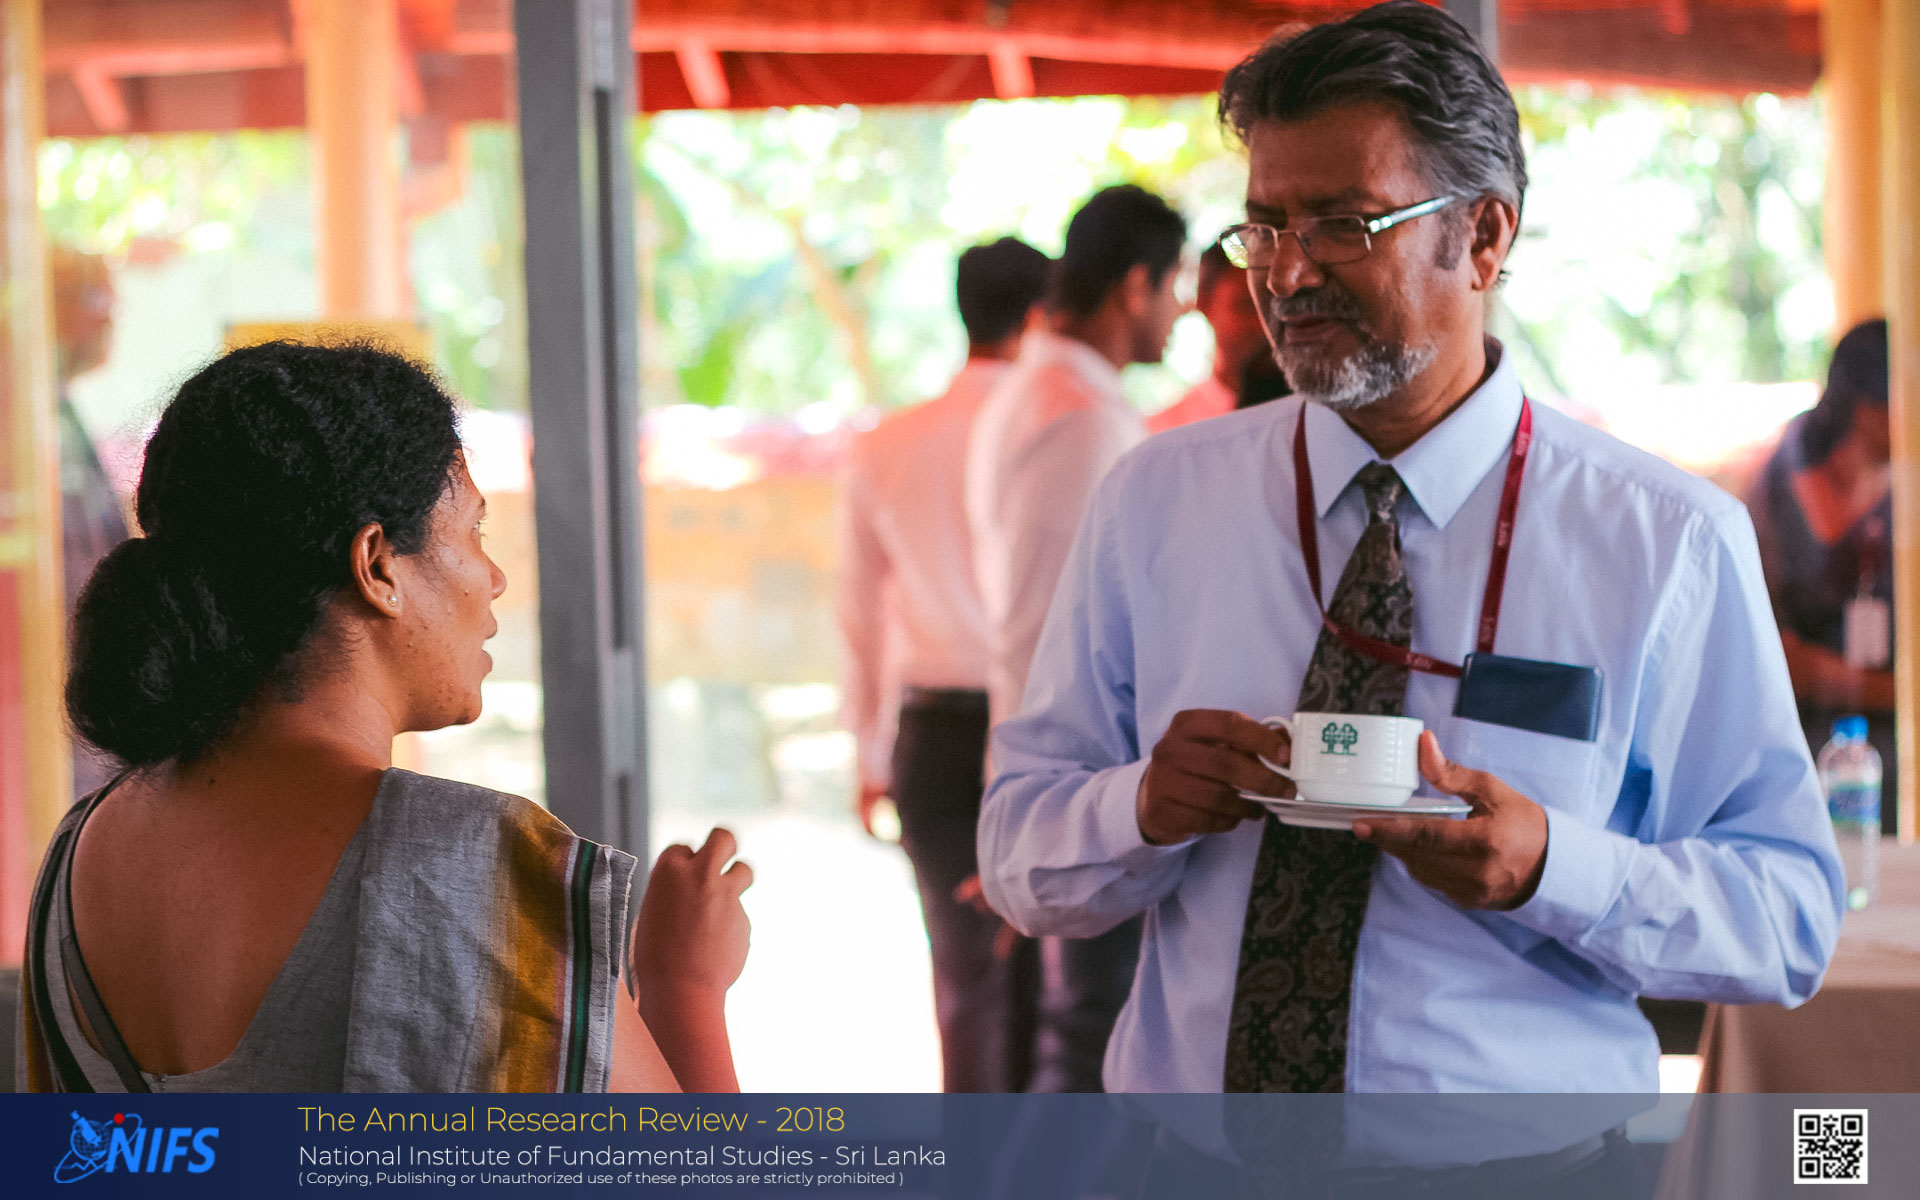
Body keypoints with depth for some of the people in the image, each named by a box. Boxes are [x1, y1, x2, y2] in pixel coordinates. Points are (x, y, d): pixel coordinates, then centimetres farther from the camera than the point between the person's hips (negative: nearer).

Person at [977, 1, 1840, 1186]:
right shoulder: (1154, 502, 3)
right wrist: (1147, 807, -17)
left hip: (1521, 1172, -4)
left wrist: (1551, 868, -20)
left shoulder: (1669, 541, -4)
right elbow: (1022, 864, 3)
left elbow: (1793, 921, -4)